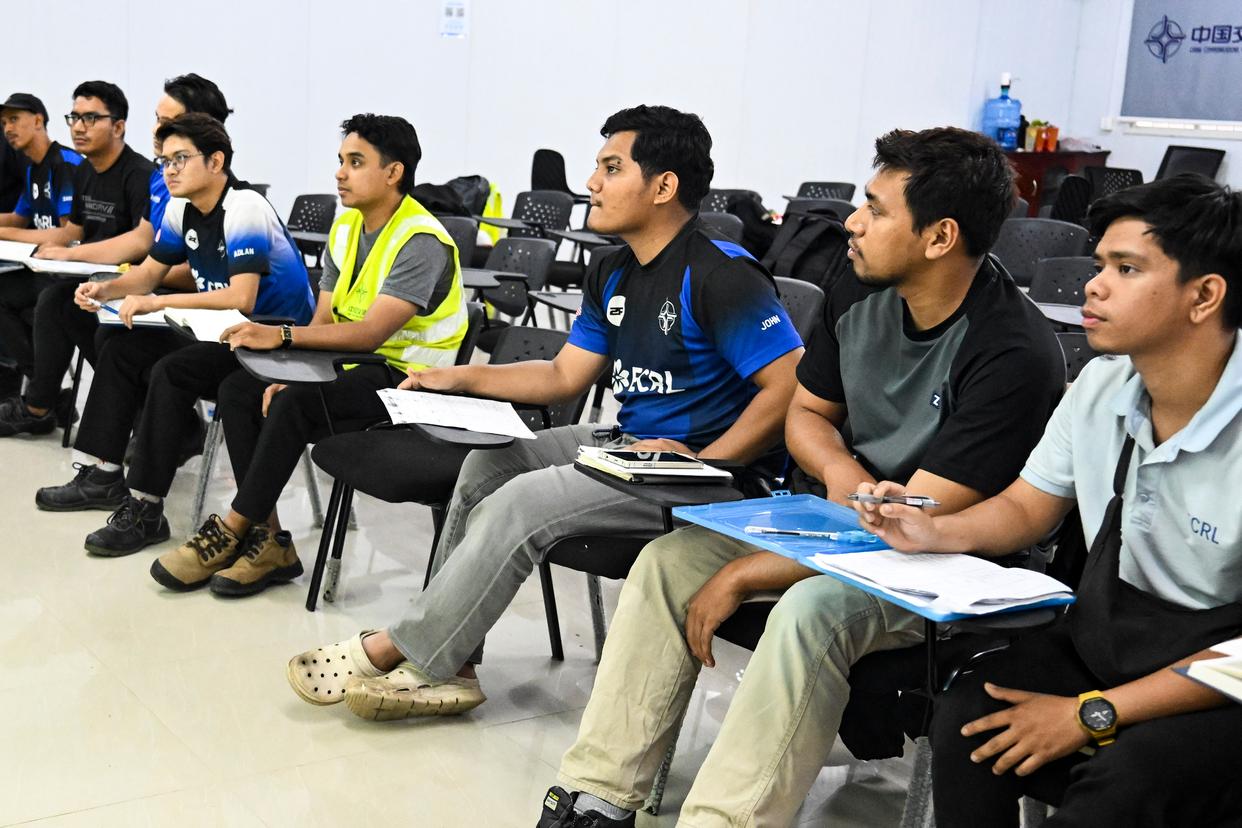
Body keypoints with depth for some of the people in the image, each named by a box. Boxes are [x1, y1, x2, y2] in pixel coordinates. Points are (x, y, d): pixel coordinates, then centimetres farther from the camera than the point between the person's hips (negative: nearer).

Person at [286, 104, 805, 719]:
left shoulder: (719, 274, -17)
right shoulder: (613, 276, 12)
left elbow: (789, 388, -21)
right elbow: (564, 376, 17)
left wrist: (702, 466, -25)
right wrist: (461, 378, 9)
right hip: (625, 442, 9)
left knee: (523, 501, -21)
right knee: (488, 464, -2)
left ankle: (392, 651, -7)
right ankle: (449, 666, -2)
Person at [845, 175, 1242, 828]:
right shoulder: (1101, 387, -2)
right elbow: (1024, 506, 11)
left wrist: (1094, 714, -22)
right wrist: (934, 532, -10)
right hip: (1103, 637, 6)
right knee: (966, 718, -20)